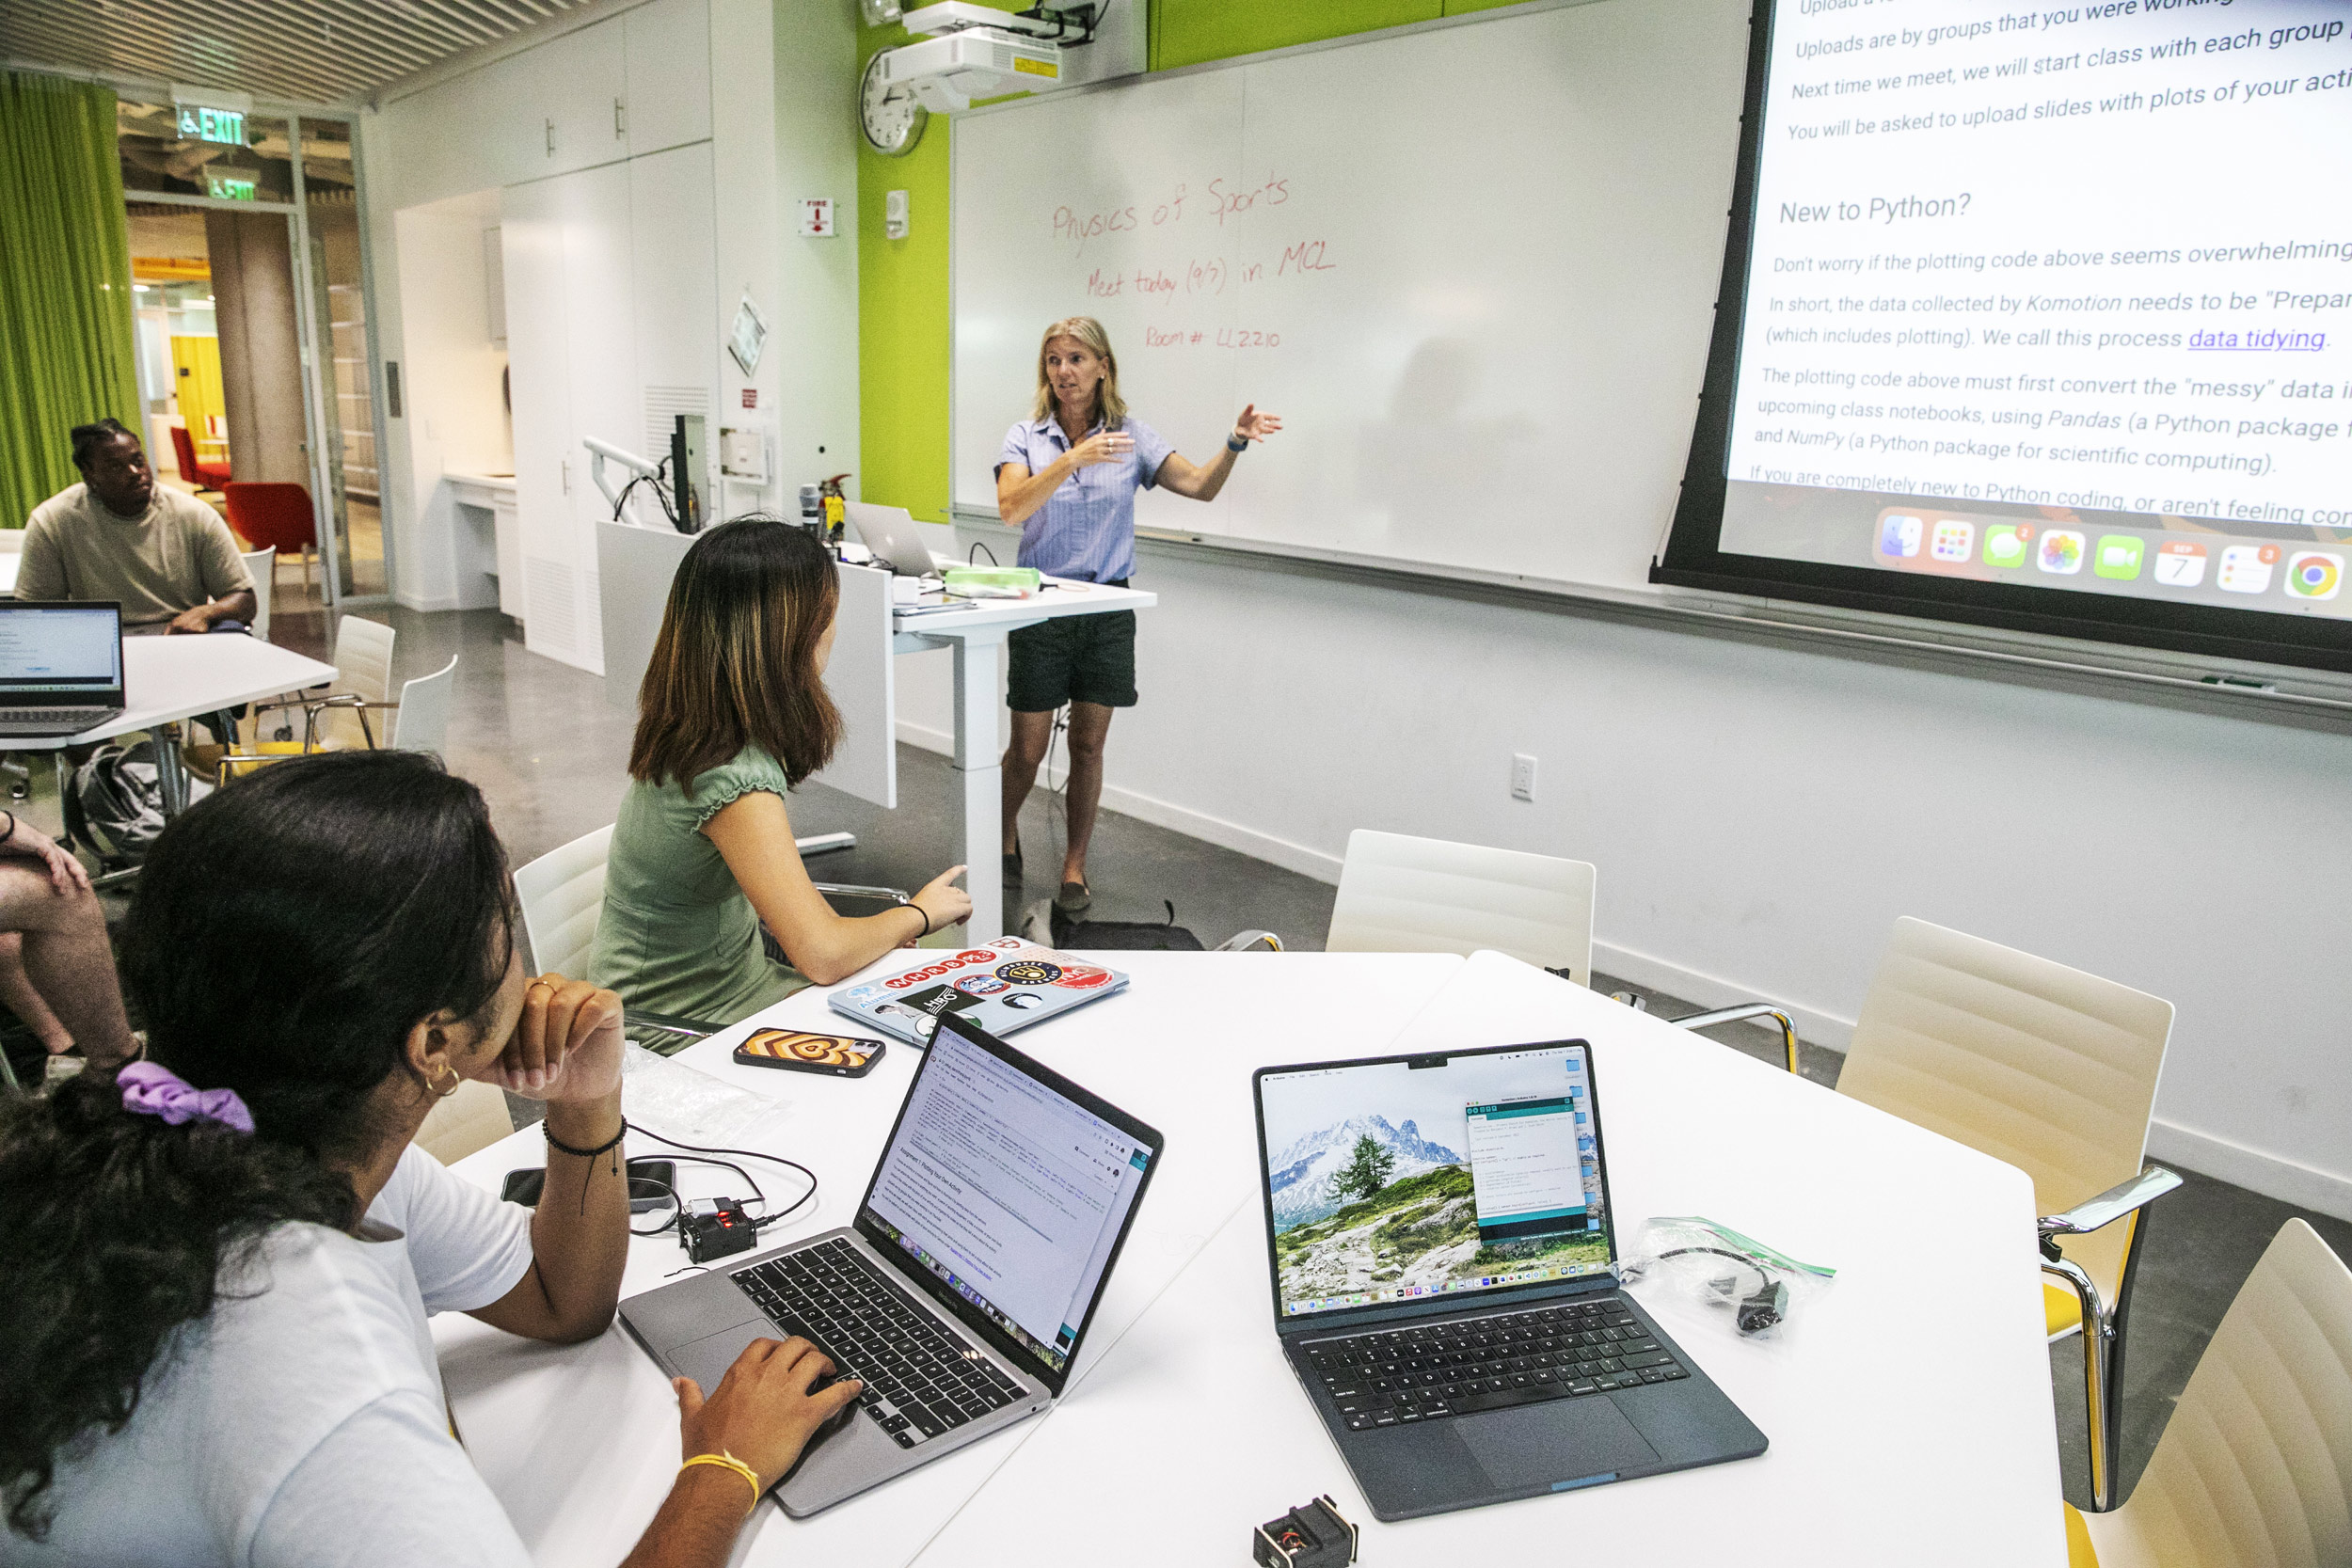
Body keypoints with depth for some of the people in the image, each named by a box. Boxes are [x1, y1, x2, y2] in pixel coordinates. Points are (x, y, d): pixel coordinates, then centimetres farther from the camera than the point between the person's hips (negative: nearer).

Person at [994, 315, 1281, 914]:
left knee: (1088, 745, 6)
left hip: (1108, 607, 1)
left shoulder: (1132, 436, 3)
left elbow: (1200, 485, -6)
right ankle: (1005, 837, 32)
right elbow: (1010, 508, -18)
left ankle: (1074, 866, 20)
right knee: (1028, 746, 4)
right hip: (1042, 603, -1)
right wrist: (1074, 459, -29)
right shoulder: (1026, 437, 0)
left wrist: (1235, 444, -25)